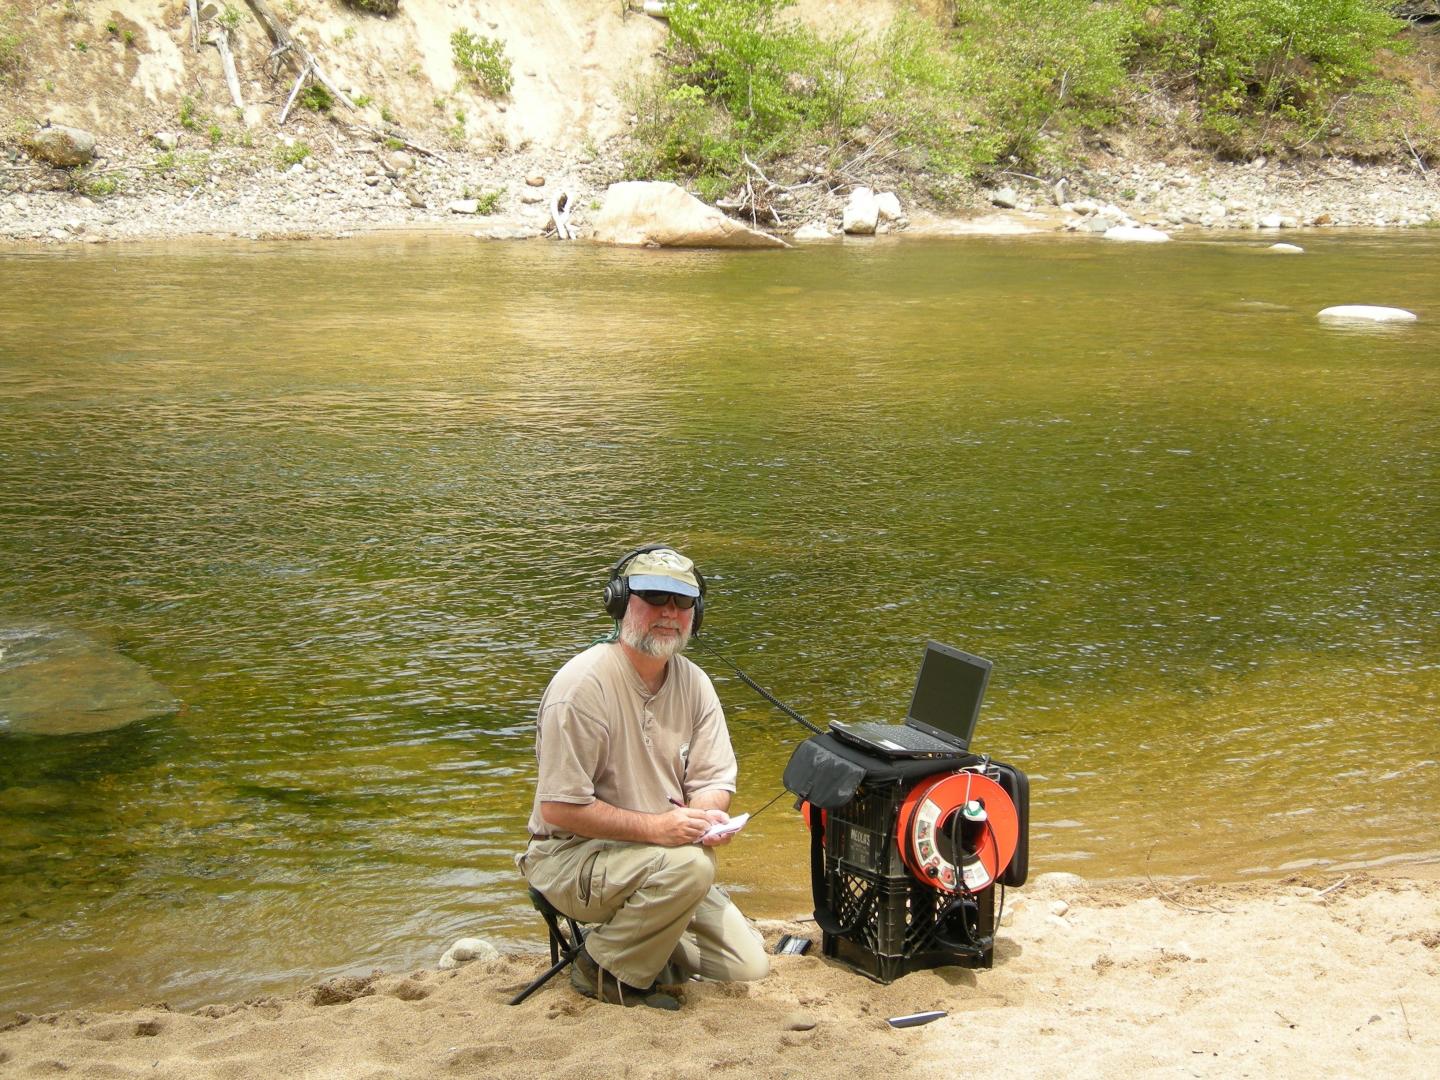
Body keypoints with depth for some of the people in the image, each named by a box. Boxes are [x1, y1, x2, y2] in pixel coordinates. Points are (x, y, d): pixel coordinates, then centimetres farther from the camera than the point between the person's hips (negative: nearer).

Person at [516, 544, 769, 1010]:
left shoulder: (693, 683, 0)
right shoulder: (584, 684, -22)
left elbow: (715, 780, 3)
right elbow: (559, 808, -24)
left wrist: (706, 816, -21)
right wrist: (654, 827, -29)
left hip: (657, 857, 7)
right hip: (571, 854, -7)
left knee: (748, 966, 0)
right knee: (688, 864, -34)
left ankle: (633, 935, 17)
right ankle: (604, 968, -10)